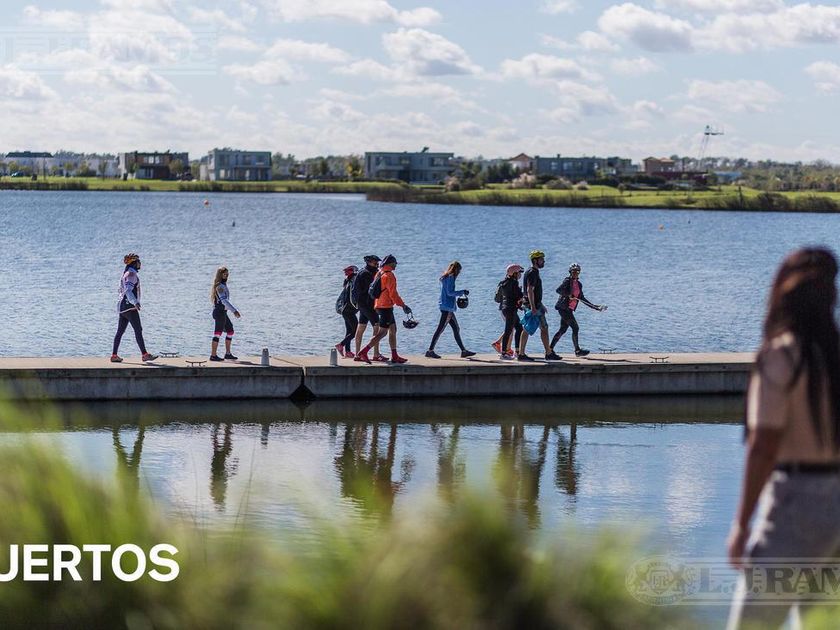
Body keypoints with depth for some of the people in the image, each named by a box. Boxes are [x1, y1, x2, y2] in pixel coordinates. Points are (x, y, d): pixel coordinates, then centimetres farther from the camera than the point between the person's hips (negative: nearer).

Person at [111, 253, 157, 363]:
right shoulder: (131, 274, -11)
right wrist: (135, 302, -36)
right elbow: (128, 290, -24)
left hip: (122, 307, 10)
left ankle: (114, 355, 8)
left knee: (120, 331, 8)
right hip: (129, 307, -10)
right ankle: (145, 354, -15)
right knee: (138, 330, -11)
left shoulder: (126, 274, 20)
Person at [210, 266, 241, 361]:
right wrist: (234, 311, -24)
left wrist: (235, 310, 21)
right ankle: (213, 355, -4)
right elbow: (224, 300, -23)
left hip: (222, 313, 10)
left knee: (230, 331, 14)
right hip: (219, 312, -10)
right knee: (218, 333, -7)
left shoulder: (223, 285, 17)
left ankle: (228, 354, 18)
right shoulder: (220, 286, -15)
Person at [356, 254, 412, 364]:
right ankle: (363, 353, -15)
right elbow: (393, 294, -19)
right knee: (382, 332, -9)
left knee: (393, 330, 15)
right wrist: (403, 305, -12)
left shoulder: (379, 274, 13)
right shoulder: (389, 275, -15)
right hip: (386, 307, -10)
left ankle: (395, 356, 17)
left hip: (378, 305, 10)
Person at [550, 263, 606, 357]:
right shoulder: (567, 281, -6)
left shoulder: (579, 284, 16)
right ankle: (577, 350, 0)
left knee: (563, 330, 9)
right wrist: (568, 295, -29)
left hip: (569, 310, 8)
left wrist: (596, 307, 17)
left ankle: (550, 349, 13)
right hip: (563, 308, -8)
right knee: (575, 328, -8)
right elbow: (558, 290, -20)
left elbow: (582, 299, 20)